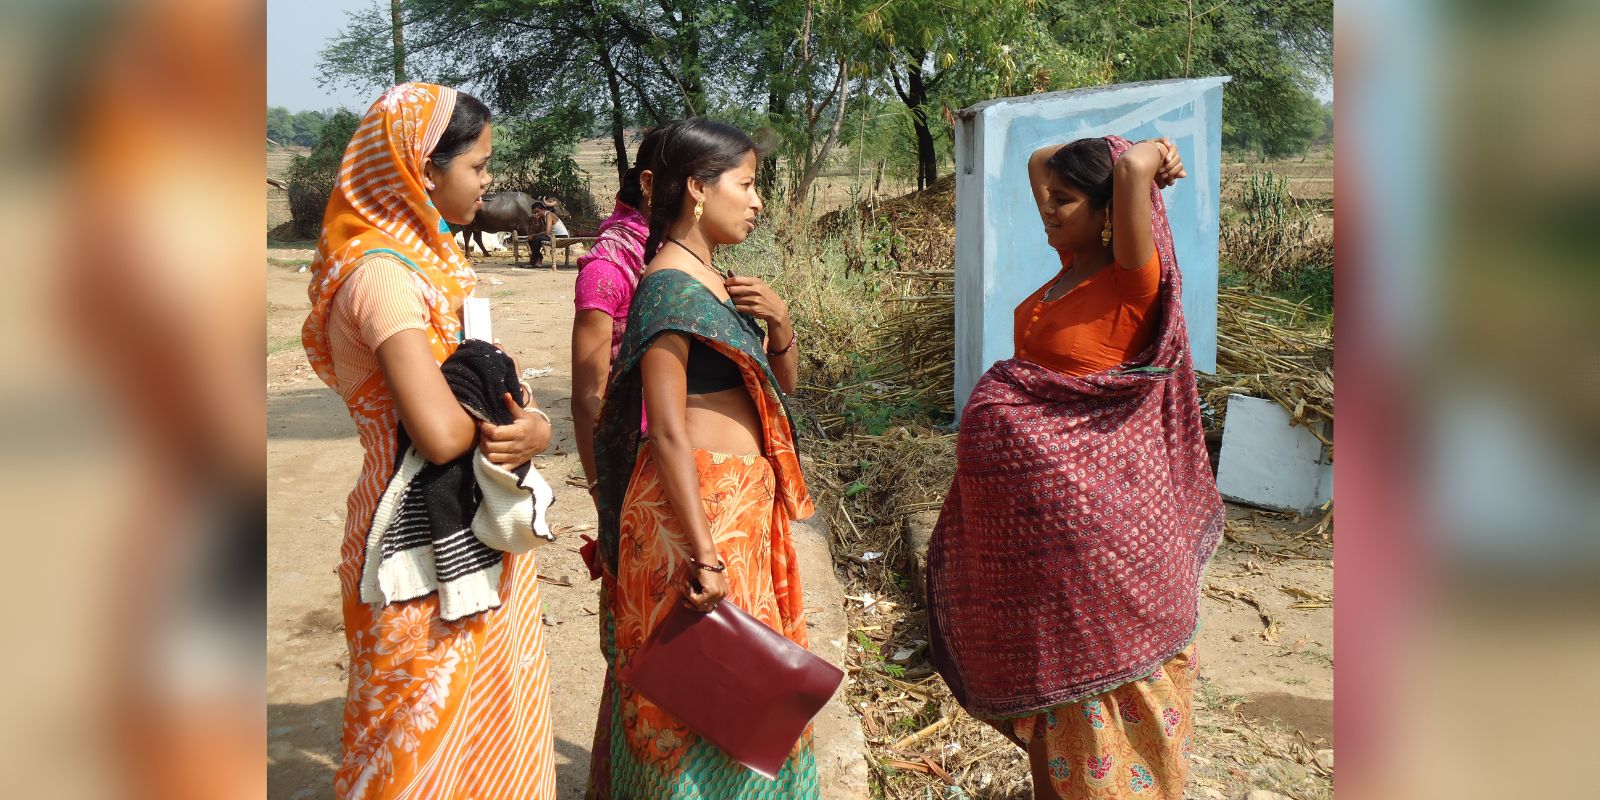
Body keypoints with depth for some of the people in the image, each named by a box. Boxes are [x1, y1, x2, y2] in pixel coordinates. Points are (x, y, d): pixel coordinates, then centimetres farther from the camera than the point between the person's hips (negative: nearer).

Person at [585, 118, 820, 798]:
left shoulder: (718, 281, 12)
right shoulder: (669, 286, -14)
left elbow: (782, 381, 19)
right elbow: (667, 431, -20)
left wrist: (780, 321, -2)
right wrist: (704, 553, -23)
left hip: (747, 504, 9)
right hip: (697, 504, -9)